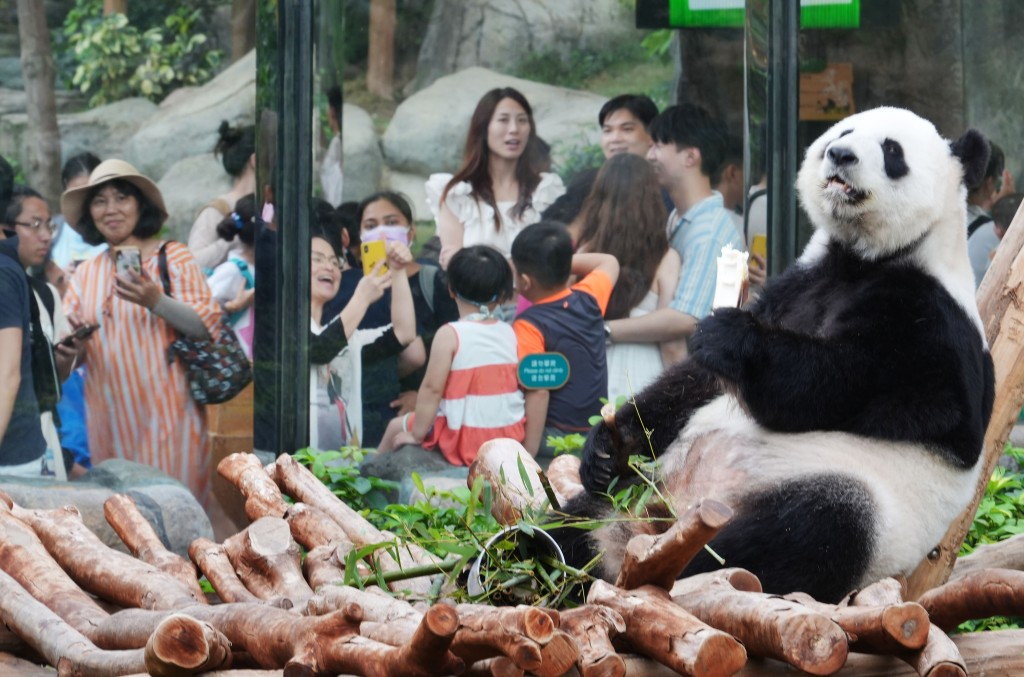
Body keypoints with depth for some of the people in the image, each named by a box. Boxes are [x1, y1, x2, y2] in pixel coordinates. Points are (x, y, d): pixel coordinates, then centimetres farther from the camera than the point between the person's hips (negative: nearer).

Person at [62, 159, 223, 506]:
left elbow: (206, 326, -8)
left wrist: (156, 301, -23)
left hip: (166, 412, -4)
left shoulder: (173, 257, -1)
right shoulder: (86, 274, 13)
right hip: (111, 418, 4)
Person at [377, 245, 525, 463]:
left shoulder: (450, 335, -14)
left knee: (396, 427, 19)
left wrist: (417, 434, -7)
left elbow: (432, 388, -16)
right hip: (511, 436, 6)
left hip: (467, 442, -6)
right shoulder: (510, 333, 1)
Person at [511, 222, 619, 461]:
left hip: (555, 435, -8)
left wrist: (529, 451, -22)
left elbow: (538, 392, -24)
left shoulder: (529, 327, -19)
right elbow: (609, 262, 22)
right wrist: (559, 262, 16)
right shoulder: (589, 299, 0)